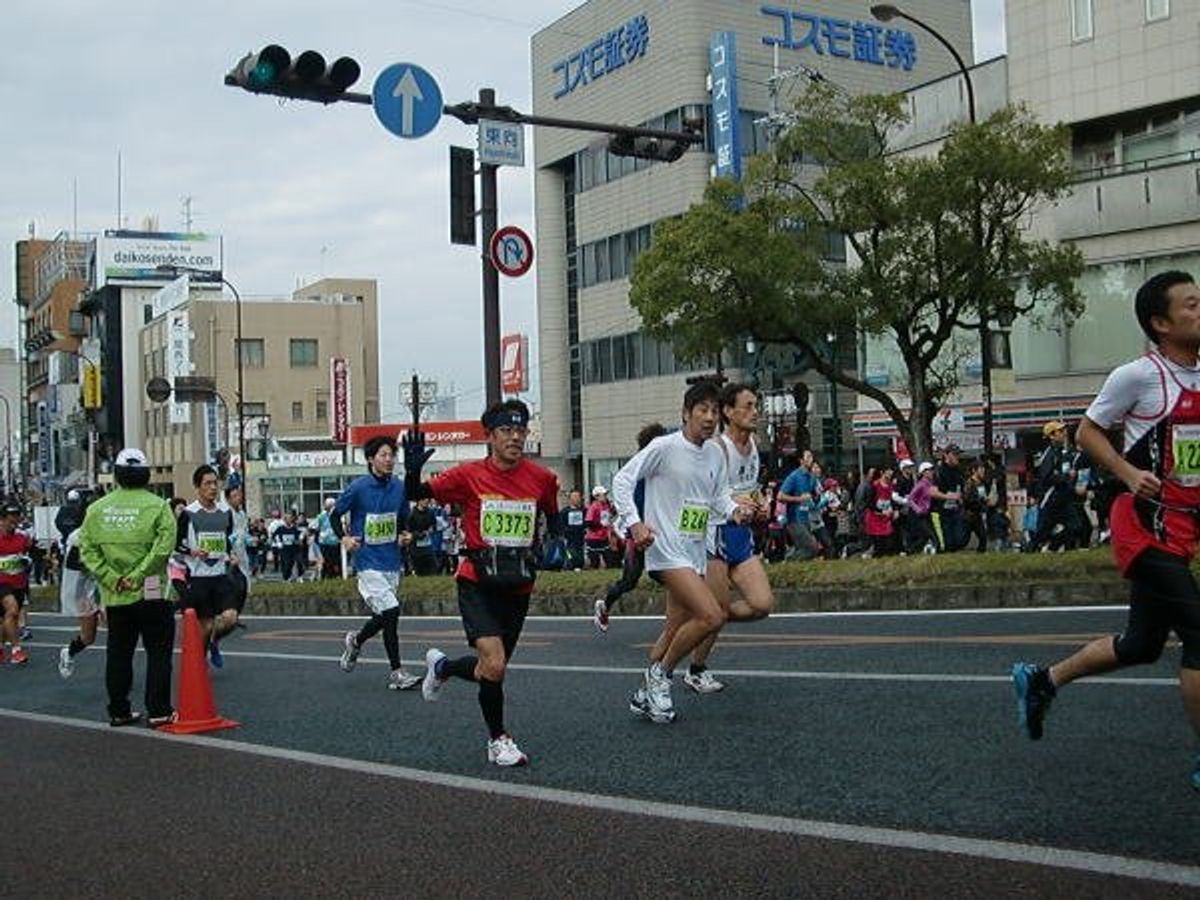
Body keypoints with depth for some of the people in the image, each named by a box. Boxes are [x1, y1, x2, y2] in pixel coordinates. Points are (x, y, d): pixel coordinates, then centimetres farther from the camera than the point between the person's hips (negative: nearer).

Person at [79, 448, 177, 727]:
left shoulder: (97, 508, 5)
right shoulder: (156, 506, -8)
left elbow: (87, 549, -1)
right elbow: (163, 545, -19)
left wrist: (111, 578, -4)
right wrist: (139, 574, -14)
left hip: (114, 595, 4)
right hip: (151, 593, -4)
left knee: (118, 652, 14)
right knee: (158, 651, 5)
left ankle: (118, 711, 19)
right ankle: (158, 711, 3)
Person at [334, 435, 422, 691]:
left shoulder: (399, 487, 4)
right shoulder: (358, 487, -10)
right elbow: (335, 514, 1)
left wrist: (404, 534, 0)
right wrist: (344, 538, -14)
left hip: (392, 562, 6)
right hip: (368, 562, -6)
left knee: (384, 618, 14)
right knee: (391, 611, -16)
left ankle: (355, 640, 45)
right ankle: (396, 673, -6)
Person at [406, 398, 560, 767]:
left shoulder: (542, 478, -1)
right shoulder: (470, 475, -8)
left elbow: (552, 516, 18)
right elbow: (417, 493, -7)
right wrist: (413, 471, -26)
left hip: (518, 587, 4)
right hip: (477, 584, -4)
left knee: (493, 669, 12)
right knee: (494, 666, -18)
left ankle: (442, 667, 44)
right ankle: (499, 740, 5)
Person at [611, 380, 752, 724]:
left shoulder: (716, 453, 9)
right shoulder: (664, 447, -12)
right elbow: (623, 479, -8)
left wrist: (734, 510, -1)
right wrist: (634, 522, -19)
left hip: (695, 552, 8)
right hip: (666, 550, -8)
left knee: (675, 629, 13)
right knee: (712, 616, -20)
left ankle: (645, 695, 28)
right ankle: (661, 674, -1)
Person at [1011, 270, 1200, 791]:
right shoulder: (1138, 375, -11)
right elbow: (1088, 432, -3)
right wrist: (1129, 473, -16)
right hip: (1147, 523, -8)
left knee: (1142, 645, 14)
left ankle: (1041, 681, 33)